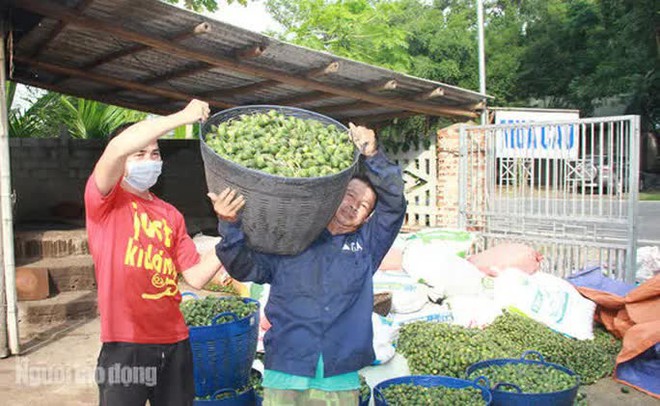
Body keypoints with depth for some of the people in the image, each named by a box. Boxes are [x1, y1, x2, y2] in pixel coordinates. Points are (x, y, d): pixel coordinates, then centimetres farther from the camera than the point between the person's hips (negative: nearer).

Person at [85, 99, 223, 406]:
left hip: (175, 341, 5)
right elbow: (117, 148, -24)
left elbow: (196, 276, 7)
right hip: (125, 345, -5)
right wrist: (183, 116, -21)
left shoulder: (171, 215, 12)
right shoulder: (103, 200, -2)